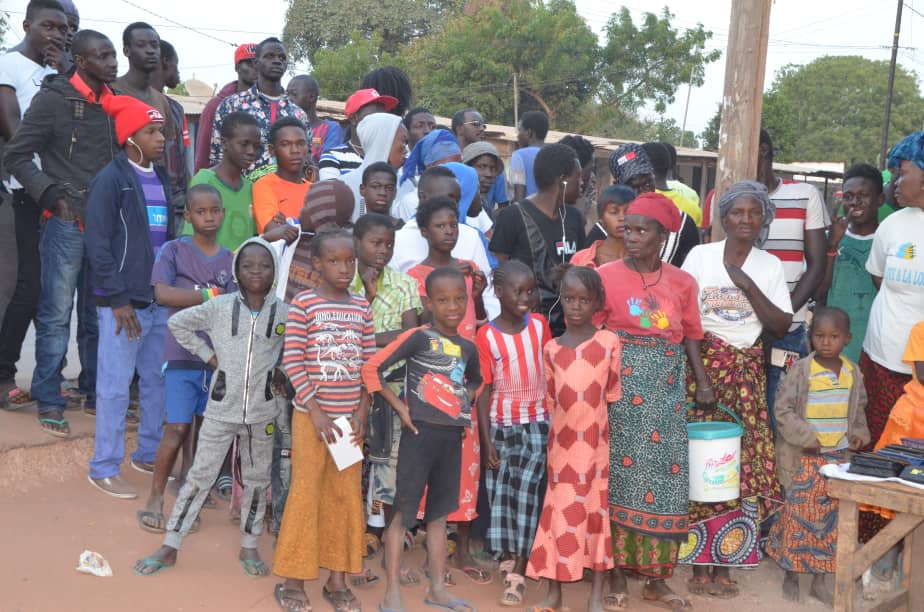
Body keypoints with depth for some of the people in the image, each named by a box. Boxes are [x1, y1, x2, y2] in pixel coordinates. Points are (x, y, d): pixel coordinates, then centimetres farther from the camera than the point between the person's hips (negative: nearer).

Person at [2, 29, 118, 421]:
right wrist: (53, 196, -12)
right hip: (66, 223, -5)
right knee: (56, 315, -2)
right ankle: (49, 401, 7)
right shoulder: (54, 99, -5)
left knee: (98, 315, 12)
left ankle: (95, 392, 21)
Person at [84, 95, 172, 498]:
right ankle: (104, 469, 10)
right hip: (124, 302, -7)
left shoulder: (162, 180, 13)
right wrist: (118, 299, -15)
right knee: (115, 386, 0)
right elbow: (97, 243, -12)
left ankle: (149, 453, 28)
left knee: (158, 381, 13)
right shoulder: (111, 179, -8)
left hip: (160, 299, 7)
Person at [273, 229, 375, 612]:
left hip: (350, 416, 4)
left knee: (347, 496, 8)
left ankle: (337, 580, 19)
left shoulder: (361, 309, 5)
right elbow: (292, 362, -11)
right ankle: (293, 578, 14)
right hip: (311, 413, -4)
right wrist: (315, 410, -14)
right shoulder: (303, 304, -8)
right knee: (306, 494, 1)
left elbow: (369, 364, 6)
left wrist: (362, 412, -3)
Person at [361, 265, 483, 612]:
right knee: (403, 511, 0)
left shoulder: (468, 347, 8)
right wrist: (399, 407, -13)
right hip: (421, 432, -6)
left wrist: (467, 401, 11)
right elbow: (371, 368, -13)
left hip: (452, 435, 6)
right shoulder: (419, 337, -10)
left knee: (439, 513, 15)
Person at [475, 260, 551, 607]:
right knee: (501, 492, 5)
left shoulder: (540, 325, 1)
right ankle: (508, 557, 23)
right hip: (501, 425, 0)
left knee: (527, 491, -6)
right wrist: (486, 441, -7)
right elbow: (484, 391, -5)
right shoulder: (486, 336, -6)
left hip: (537, 423, 1)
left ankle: (519, 573, -3)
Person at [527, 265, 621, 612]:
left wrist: (595, 427, -1)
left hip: (595, 442, -2)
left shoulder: (609, 342, -4)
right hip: (561, 443, 2)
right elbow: (551, 400, 11)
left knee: (596, 510, 6)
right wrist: (562, 429, 7)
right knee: (560, 512, 6)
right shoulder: (551, 350, 3)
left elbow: (613, 395, 0)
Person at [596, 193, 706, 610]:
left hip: (667, 391, 3)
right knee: (620, 474, 0)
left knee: (666, 477, 5)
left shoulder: (682, 282, 7)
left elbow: (689, 335, 10)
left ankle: (656, 578, 16)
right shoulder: (606, 276, -3)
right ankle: (618, 573, 13)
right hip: (621, 387, -3)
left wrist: (702, 381, -1)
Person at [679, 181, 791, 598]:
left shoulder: (770, 266, 8)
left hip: (747, 372, 2)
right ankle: (699, 563, 4)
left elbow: (782, 325, 2)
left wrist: (749, 286, -10)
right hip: (703, 364, -2)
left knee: (743, 460, -3)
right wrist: (699, 369, -8)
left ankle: (725, 562, 7)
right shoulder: (700, 256, 2)